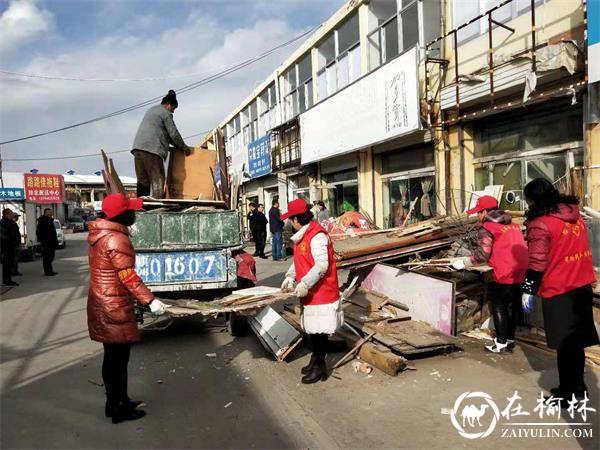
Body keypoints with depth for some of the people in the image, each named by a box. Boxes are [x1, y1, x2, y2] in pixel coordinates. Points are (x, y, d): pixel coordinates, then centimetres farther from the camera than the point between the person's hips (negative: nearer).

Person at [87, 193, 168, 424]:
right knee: (119, 357, 1)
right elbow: (128, 276, -25)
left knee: (112, 356, 19)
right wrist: (150, 300, -24)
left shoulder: (100, 235, 9)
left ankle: (115, 401, 32)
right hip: (114, 307, -10)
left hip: (102, 303, 10)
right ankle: (118, 409, 13)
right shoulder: (117, 240, -22)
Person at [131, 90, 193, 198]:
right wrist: (184, 147, 11)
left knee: (143, 181, 7)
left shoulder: (151, 110, 29)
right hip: (152, 149, -8)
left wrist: (177, 145, 28)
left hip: (138, 147, 8)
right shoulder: (166, 113, 1)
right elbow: (174, 134, -3)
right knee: (157, 181, -8)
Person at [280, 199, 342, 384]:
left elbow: (321, 265, -27)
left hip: (322, 292, -9)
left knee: (319, 331, 2)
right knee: (312, 329, 18)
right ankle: (315, 360, 33)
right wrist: (290, 276, 6)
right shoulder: (302, 236, 10)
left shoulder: (317, 236, -21)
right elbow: (299, 260, 19)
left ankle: (320, 367, 15)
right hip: (310, 292, 9)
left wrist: (304, 284, -25)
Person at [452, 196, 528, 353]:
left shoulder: (487, 228, -8)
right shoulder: (513, 224, 16)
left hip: (505, 274, -7)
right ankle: (510, 340, 28)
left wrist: (463, 262, -1)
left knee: (499, 307, 6)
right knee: (512, 307, 17)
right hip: (521, 272, 8)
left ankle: (501, 343, 11)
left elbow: (482, 255, -13)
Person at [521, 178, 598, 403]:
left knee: (565, 345, 3)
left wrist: (529, 290, -11)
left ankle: (567, 394, 15)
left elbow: (537, 262, -19)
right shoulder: (574, 214, 5)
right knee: (575, 341, 19)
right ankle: (577, 386, 33)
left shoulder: (541, 224, -18)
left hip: (559, 292, -8)